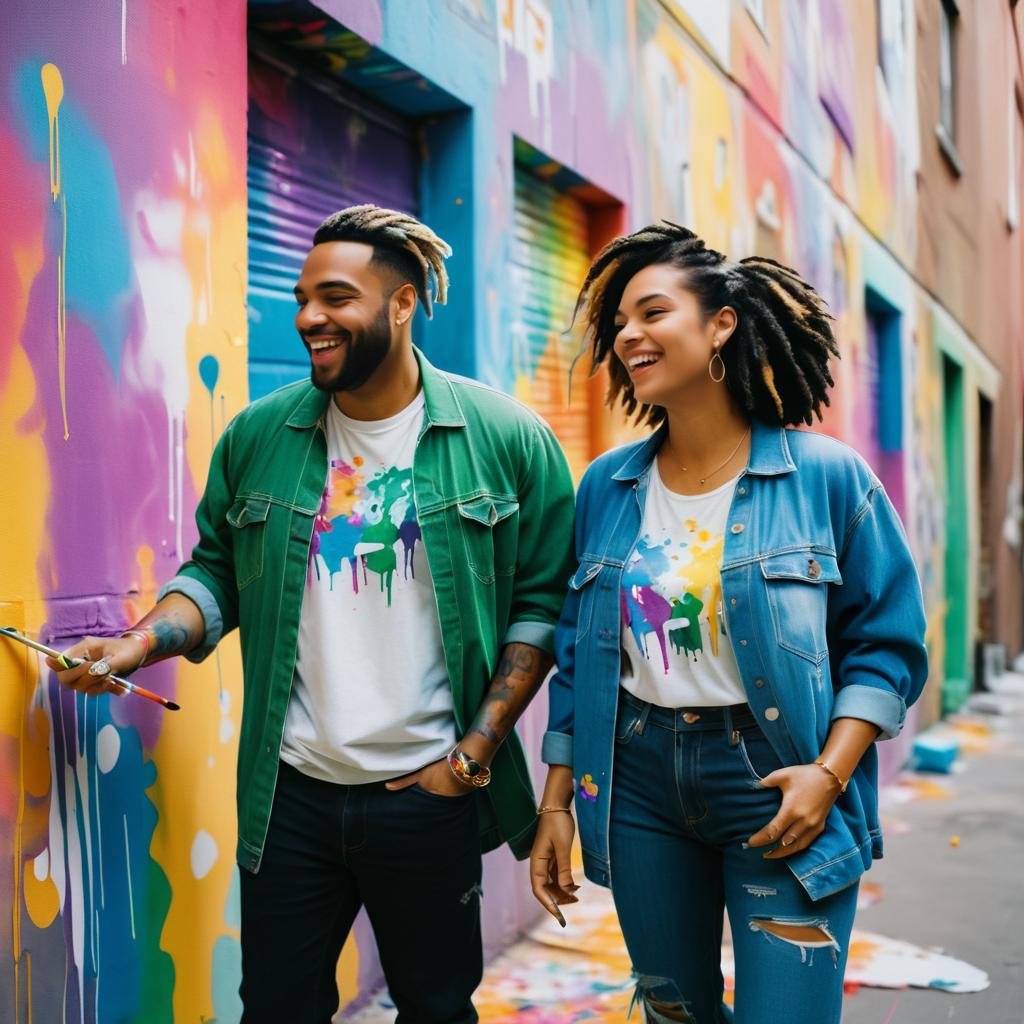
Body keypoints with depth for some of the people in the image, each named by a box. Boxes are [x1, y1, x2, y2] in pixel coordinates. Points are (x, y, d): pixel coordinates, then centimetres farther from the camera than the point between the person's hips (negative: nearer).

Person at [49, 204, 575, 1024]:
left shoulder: (507, 439, -7)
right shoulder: (257, 436, 1)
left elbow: (541, 603, -4)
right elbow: (218, 570, 10)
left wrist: (476, 752, -8)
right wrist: (140, 643, -8)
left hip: (429, 796, -2)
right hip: (290, 795, 2)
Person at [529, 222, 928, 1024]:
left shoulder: (827, 476, -6)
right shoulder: (605, 487, 4)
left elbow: (888, 644, -3)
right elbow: (577, 655, 9)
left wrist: (829, 772, -15)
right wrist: (557, 800, 8)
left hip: (777, 784, -3)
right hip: (638, 782, 4)